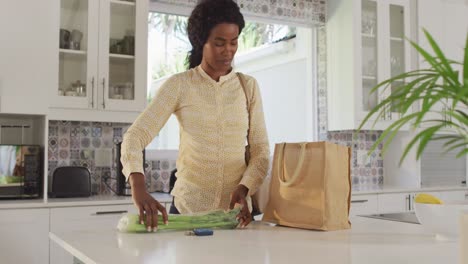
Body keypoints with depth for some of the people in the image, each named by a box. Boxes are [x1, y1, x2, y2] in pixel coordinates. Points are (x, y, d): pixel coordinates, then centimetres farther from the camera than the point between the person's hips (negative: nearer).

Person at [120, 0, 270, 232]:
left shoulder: (248, 86, 2)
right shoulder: (179, 85, -5)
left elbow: (260, 149, 1)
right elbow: (135, 136, -14)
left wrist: (244, 189, -17)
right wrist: (138, 187, -31)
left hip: (235, 208, 2)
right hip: (187, 206, -2)